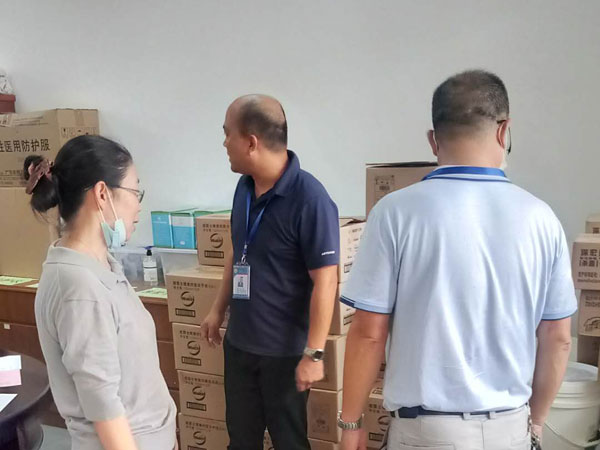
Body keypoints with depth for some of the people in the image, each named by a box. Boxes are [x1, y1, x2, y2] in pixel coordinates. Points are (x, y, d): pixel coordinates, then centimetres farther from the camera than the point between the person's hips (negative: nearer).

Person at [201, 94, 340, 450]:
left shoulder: (309, 198, -22)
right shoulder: (245, 187, 2)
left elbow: (324, 280, -21)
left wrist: (314, 354, -21)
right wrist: (219, 309, 18)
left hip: (285, 350, -7)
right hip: (239, 342, 7)